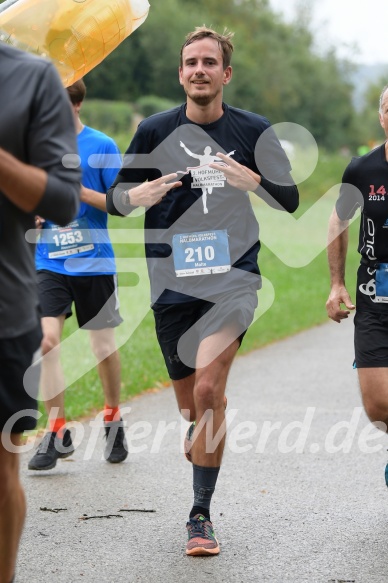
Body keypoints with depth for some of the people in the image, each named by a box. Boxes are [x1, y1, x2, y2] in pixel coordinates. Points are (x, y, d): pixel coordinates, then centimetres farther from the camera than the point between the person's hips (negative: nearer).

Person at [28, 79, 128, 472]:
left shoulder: (101, 147, -5)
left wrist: (81, 192, -18)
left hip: (94, 262, -2)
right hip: (49, 262, 2)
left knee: (103, 346, 7)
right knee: (45, 338, -13)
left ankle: (113, 420, 30)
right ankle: (57, 432, -5)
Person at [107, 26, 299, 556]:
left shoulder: (254, 131, 2)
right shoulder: (155, 131, 4)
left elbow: (290, 200, 5)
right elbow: (115, 198, 8)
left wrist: (250, 180, -16)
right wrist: (138, 195, -16)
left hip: (232, 277, -2)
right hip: (172, 280, 2)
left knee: (208, 389, -19)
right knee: (189, 403, 9)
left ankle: (201, 515, -10)